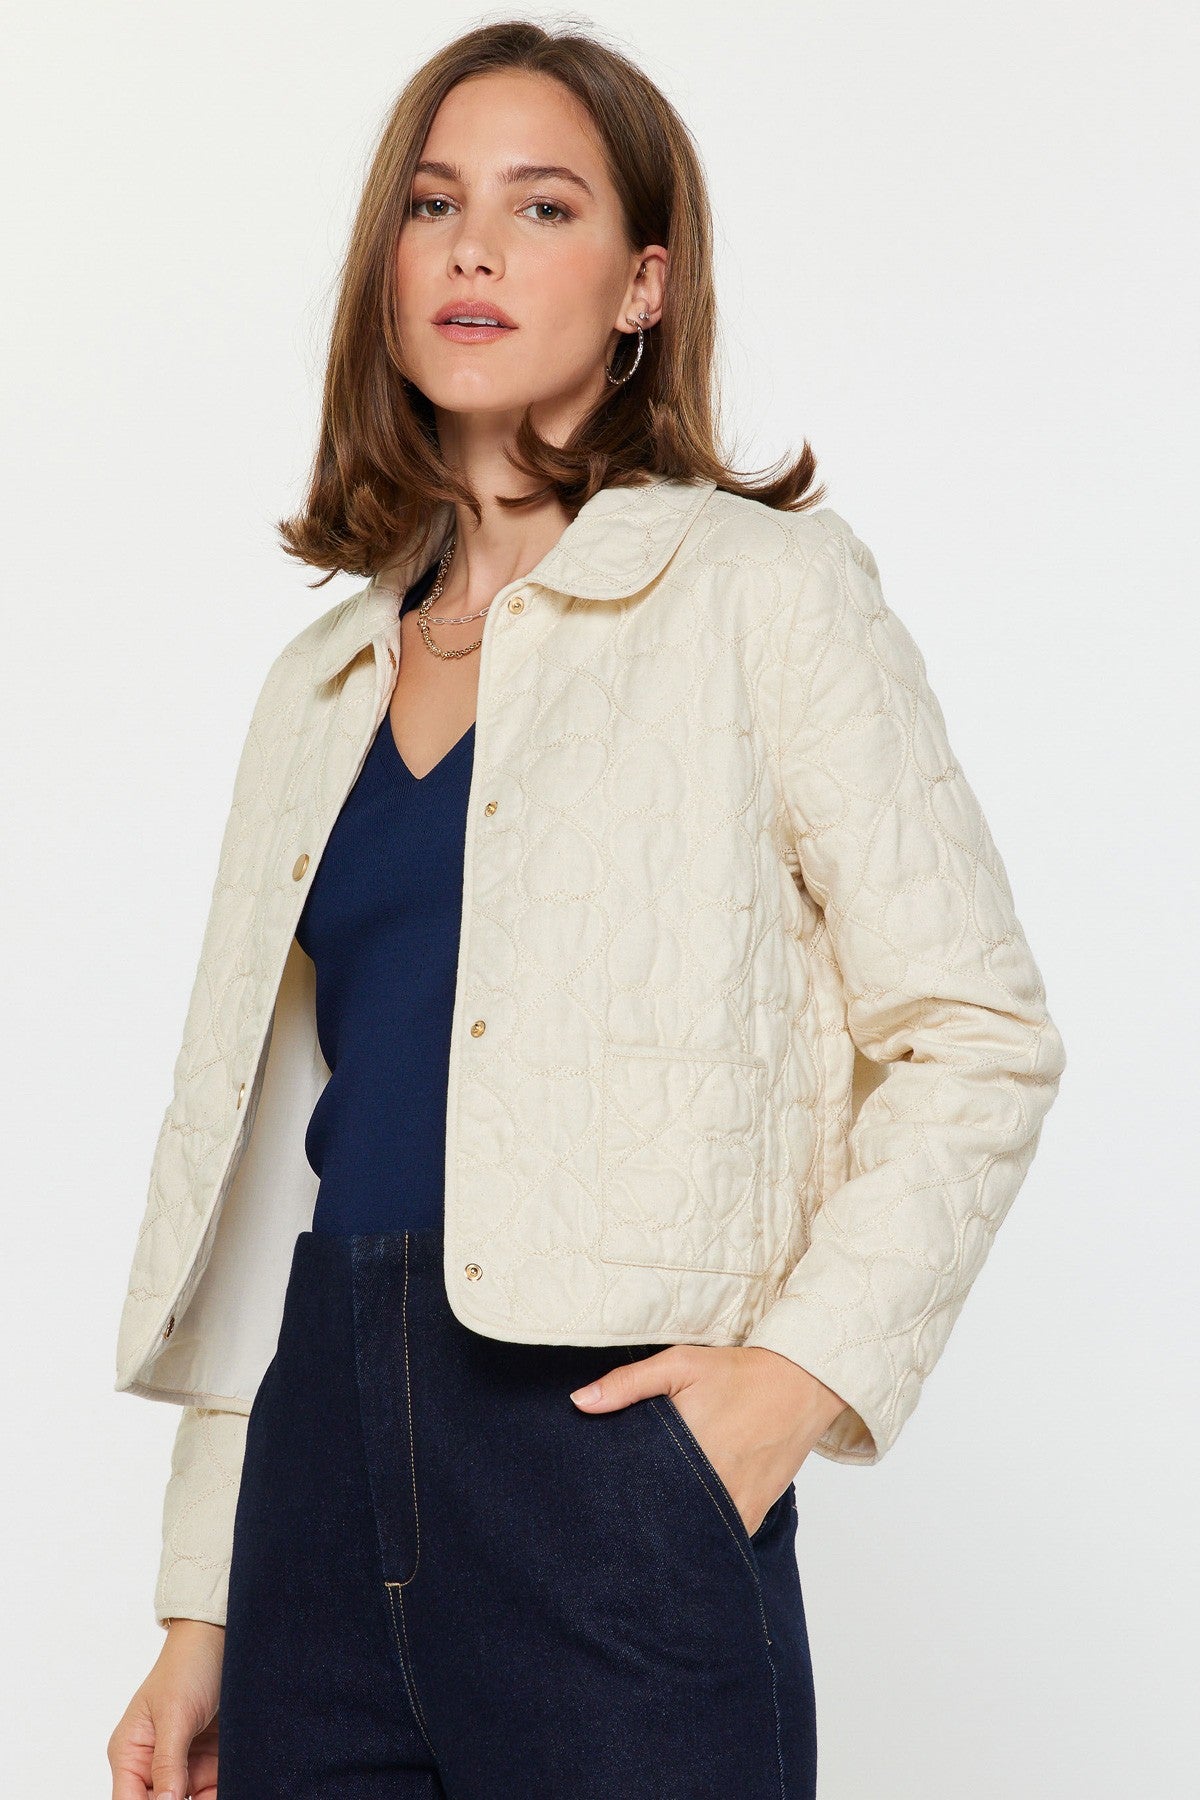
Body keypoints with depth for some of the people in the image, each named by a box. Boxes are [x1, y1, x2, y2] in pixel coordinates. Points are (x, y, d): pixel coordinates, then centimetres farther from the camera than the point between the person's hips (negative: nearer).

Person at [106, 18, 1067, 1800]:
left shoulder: (759, 587, 1)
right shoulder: (325, 683, 15)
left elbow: (981, 1035, -3)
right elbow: (266, 1148, 15)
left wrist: (804, 1367, -15)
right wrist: (198, 1611, 13)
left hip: (605, 1443, -5)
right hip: (326, 1457, 5)